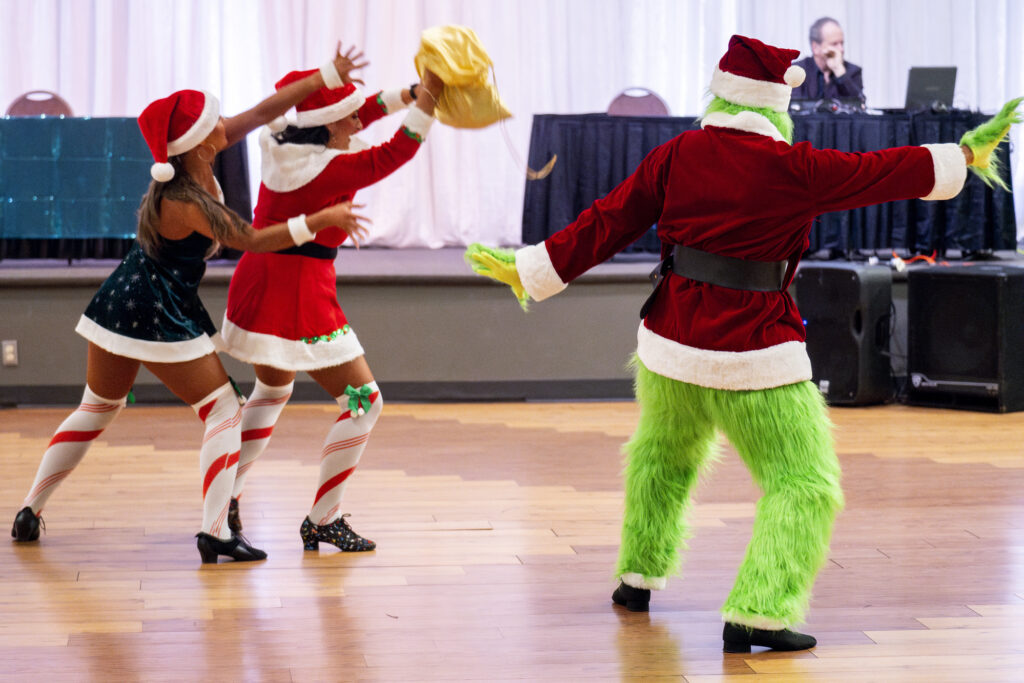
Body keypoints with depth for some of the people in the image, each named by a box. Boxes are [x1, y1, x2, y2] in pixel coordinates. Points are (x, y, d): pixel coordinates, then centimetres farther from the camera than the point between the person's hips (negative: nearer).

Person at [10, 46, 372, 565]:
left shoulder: (195, 159, -5)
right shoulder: (185, 204, -26)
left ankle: (30, 511, 25)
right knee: (223, 410, -1)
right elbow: (252, 241, -17)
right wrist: (320, 220, -15)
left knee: (97, 409, 20)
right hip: (162, 316, -9)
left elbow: (263, 112, -3)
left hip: (121, 303, 9)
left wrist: (330, 74, -2)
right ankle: (214, 532, -7)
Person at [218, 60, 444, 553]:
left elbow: (362, 111, 13)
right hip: (300, 298, -9)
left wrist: (412, 95, 8)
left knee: (272, 390, 32)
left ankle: (225, 499, 32)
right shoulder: (325, 170, -19)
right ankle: (322, 522, 0)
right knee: (364, 402, 0)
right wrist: (428, 97, -16)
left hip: (256, 288, 9)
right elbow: (393, 154, -17)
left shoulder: (281, 147, 5)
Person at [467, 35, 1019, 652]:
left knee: (662, 455, 30)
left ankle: (639, 577, 39)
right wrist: (967, 154, 12)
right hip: (753, 352, -5)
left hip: (672, 339, 5)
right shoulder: (793, 169, -12)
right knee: (804, 486, 2)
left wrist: (529, 273, 11)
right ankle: (757, 615, -9)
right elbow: (883, 173, -3)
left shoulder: (675, 157, -1)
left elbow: (606, 225, 2)